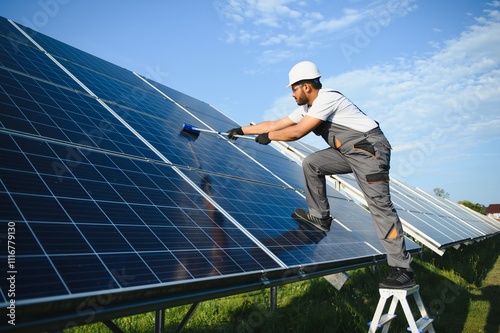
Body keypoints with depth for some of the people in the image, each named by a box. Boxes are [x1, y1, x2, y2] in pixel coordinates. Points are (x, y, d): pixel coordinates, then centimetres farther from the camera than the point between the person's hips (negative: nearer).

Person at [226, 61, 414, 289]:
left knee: (380, 206, -15)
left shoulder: (326, 99, -17)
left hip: (370, 150, -10)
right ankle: (320, 217, 13)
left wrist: (268, 137, -5)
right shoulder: (307, 108, 13)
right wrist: (242, 130, 19)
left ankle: (403, 270, -13)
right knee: (311, 163, 7)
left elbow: (297, 133, -19)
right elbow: (276, 124, 17)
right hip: (349, 152, 10)